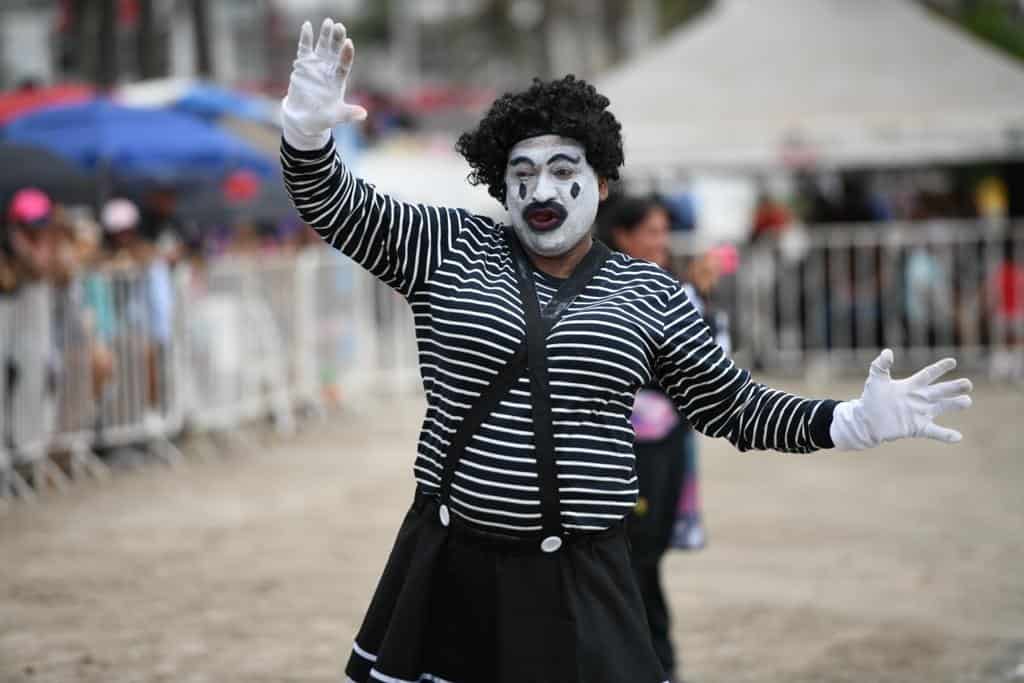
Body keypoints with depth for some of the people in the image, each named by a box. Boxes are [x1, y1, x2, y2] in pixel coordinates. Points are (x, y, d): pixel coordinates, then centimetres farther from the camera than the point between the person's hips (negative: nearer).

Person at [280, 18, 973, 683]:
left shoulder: (649, 294, 5)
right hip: (448, 565, 0)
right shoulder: (450, 250, 4)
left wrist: (852, 421, -5)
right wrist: (308, 130, -24)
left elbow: (731, 405, 9)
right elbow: (337, 205, -2)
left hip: (579, 583, 0)